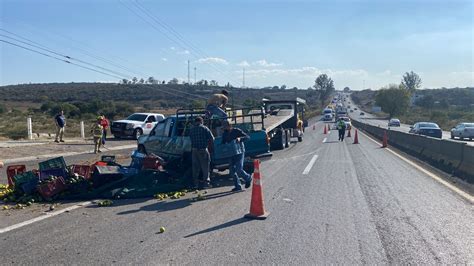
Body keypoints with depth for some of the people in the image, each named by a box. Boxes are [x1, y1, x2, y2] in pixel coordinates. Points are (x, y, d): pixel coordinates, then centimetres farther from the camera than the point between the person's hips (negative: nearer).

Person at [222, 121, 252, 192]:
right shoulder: (225, 134, 7)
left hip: (239, 152, -6)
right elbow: (223, 143, 13)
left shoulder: (237, 131, -7)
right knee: (231, 171, 1)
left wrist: (240, 138, -27)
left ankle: (248, 178, 17)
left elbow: (247, 137, -9)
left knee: (239, 170, -12)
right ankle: (238, 186, 12)